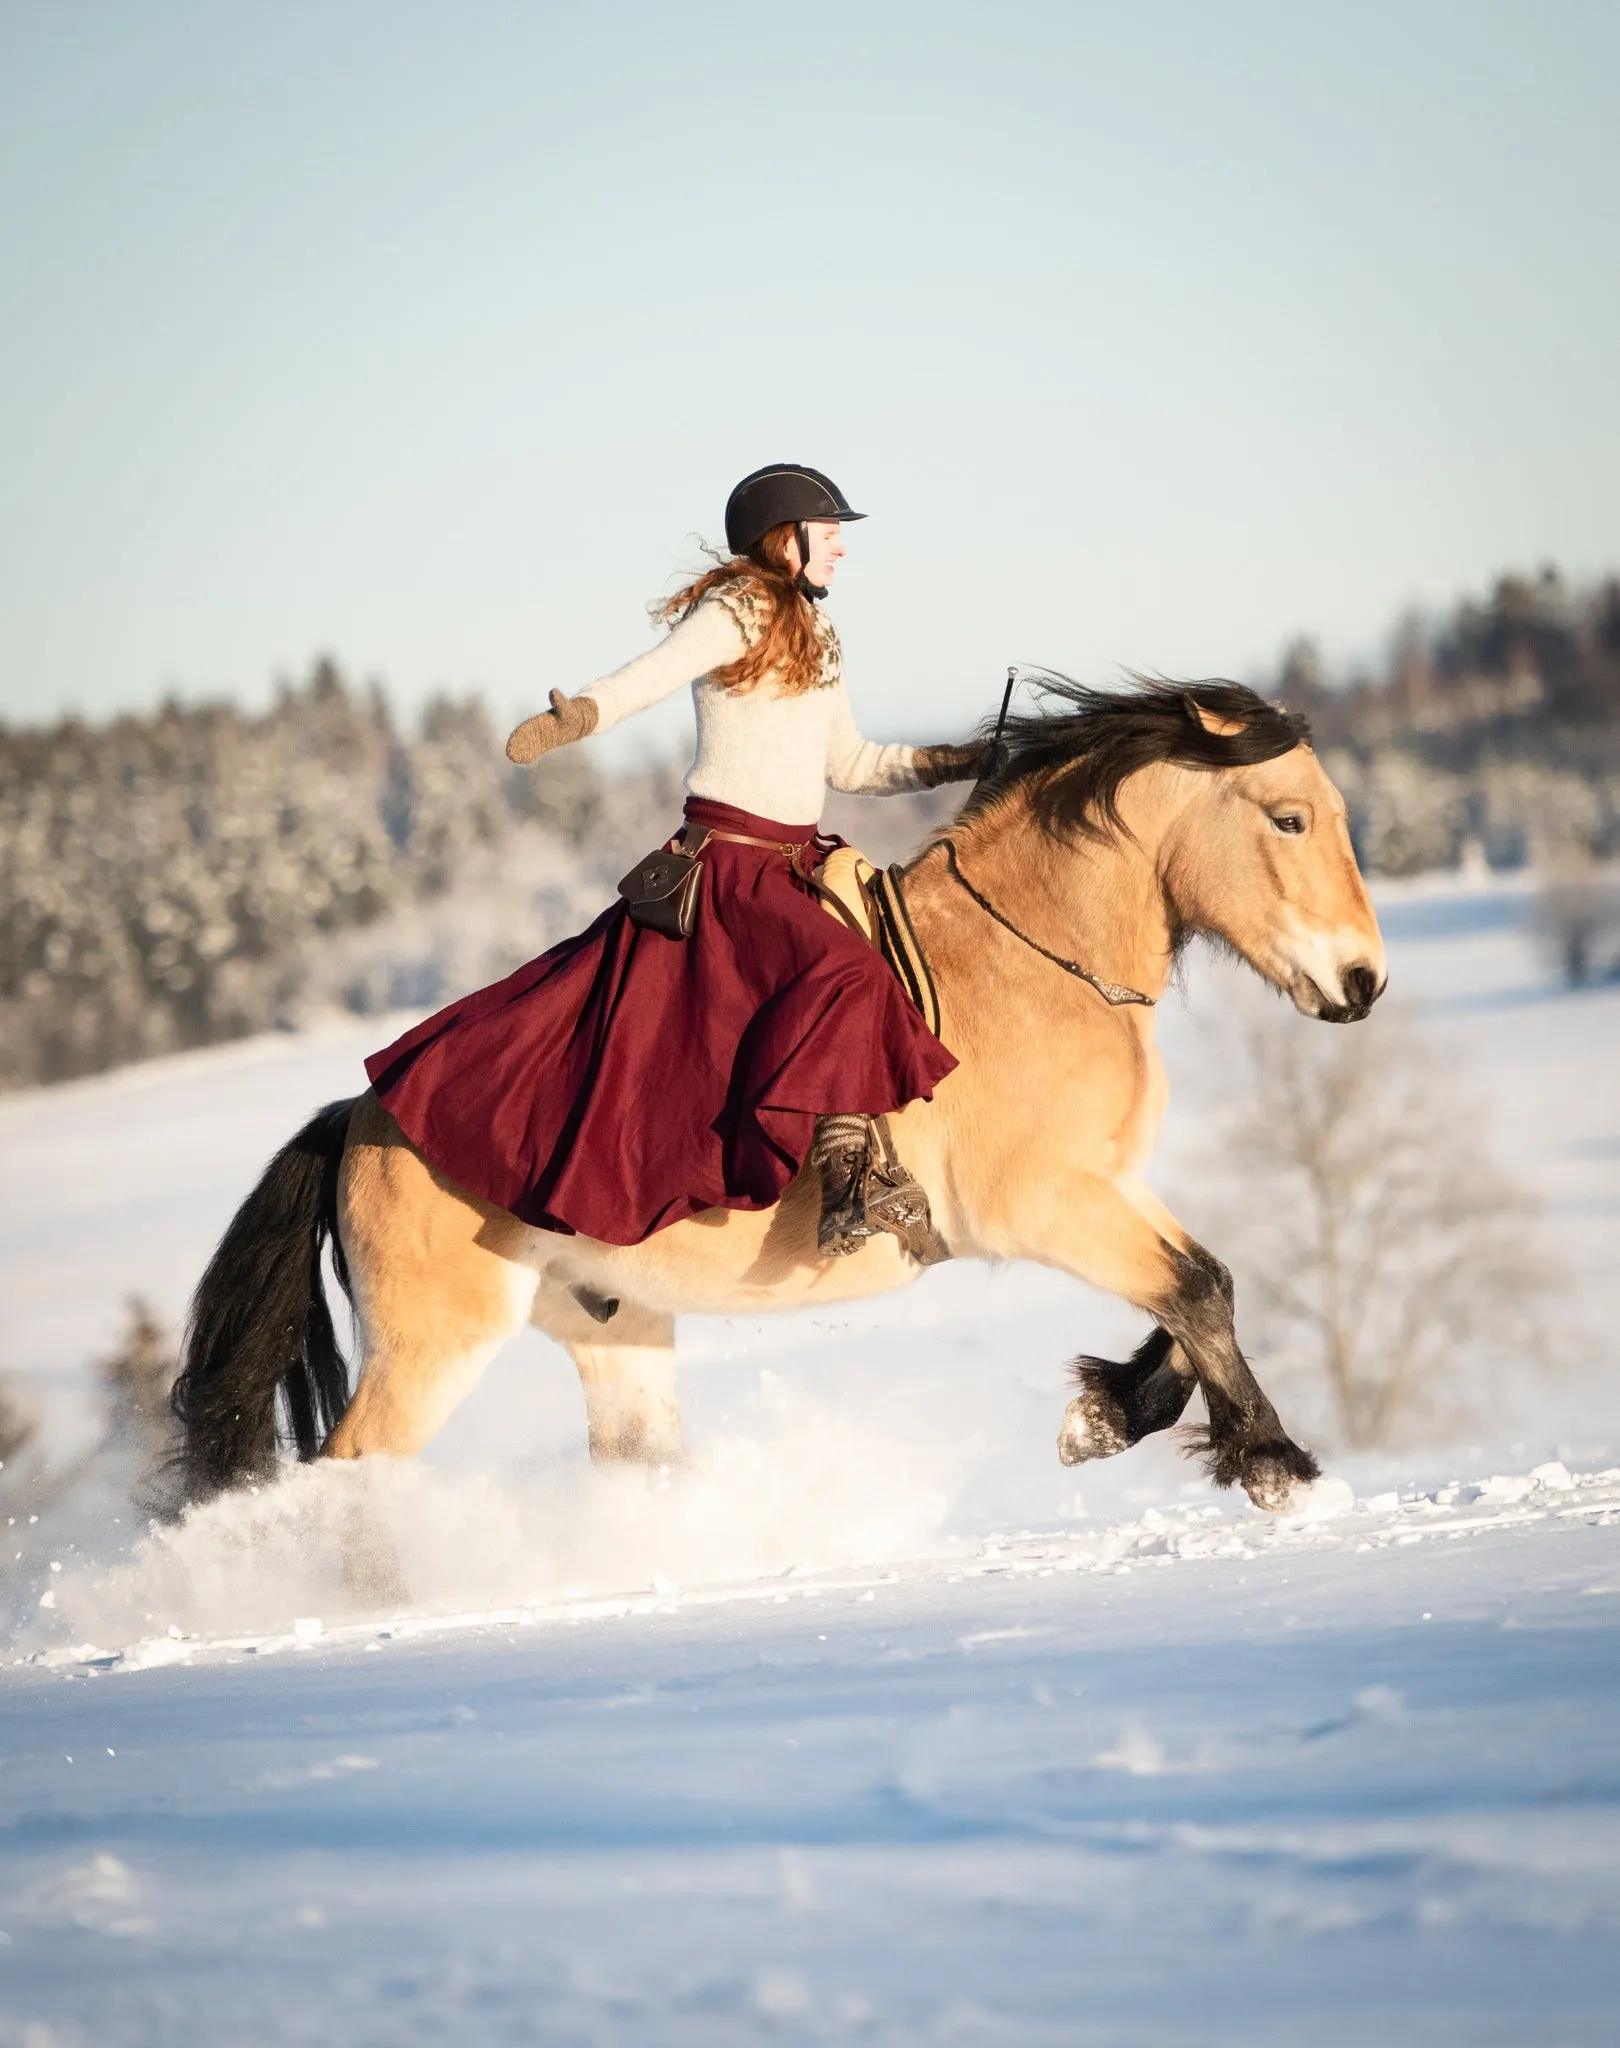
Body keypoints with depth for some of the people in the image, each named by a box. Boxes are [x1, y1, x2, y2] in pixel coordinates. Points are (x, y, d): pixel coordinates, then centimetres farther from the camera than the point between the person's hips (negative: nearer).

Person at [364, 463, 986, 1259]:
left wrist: (962, 762, 20)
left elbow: (852, 764, 26)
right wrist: (579, 716, -44)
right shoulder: (737, 613, -8)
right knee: (843, 976, -28)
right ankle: (844, 1175, -37)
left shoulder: (812, 639, 19)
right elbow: (649, 677, -25)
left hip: (794, 865, 10)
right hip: (727, 862, -10)